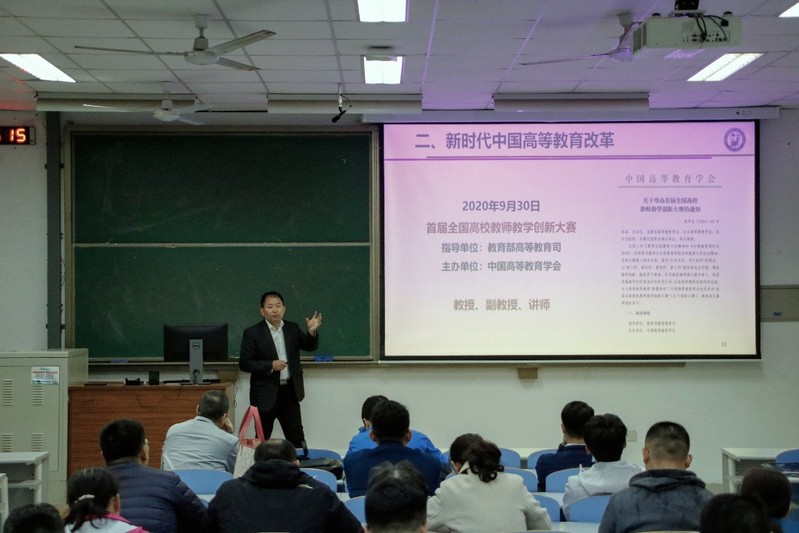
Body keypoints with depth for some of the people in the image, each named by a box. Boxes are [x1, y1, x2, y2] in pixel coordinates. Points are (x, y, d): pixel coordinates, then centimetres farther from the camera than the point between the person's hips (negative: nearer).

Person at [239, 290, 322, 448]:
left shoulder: (293, 328, 7)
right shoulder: (252, 333, -6)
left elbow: (310, 346, 3)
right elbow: (244, 363, -9)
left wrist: (312, 331, -17)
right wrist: (270, 365, -20)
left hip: (290, 392, 3)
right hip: (265, 394, -3)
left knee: (297, 438, 8)